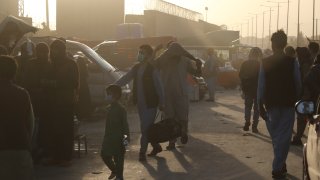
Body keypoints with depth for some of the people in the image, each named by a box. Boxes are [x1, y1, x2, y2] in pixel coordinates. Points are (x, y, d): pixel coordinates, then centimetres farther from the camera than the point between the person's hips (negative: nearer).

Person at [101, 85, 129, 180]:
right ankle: (114, 170, 32)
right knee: (104, 155, 11)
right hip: (108, 137, 8)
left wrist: (127, 135, -22)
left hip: (118, 138, -8)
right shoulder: (108, 108, 9)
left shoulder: (121, 109, -14)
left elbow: (125, 123, -15)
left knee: (118, 157, -1)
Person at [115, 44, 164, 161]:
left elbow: (159, 87, -8)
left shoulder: (153, 70, -12)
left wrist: (161, 103, -5)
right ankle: (156, 147, 32)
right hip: (140, 103, 7)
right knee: (147, 128, 16)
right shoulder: (136, 68, 7)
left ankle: (142, 152, 1)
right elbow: (125, 79, 6)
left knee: (145, 128, -6)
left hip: (150, 103, -7)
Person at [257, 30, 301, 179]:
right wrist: (296, 99, 12)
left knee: (275, 136, 18)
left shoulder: (265, 63, -6)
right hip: (288, 104, -1)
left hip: (271, 104, 2)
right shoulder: (292, 62, -9)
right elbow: (298, 84, -3)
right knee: (284, 137, 3)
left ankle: (280, 164, 29)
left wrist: (260, 104, 3)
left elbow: (261, 85, -5)